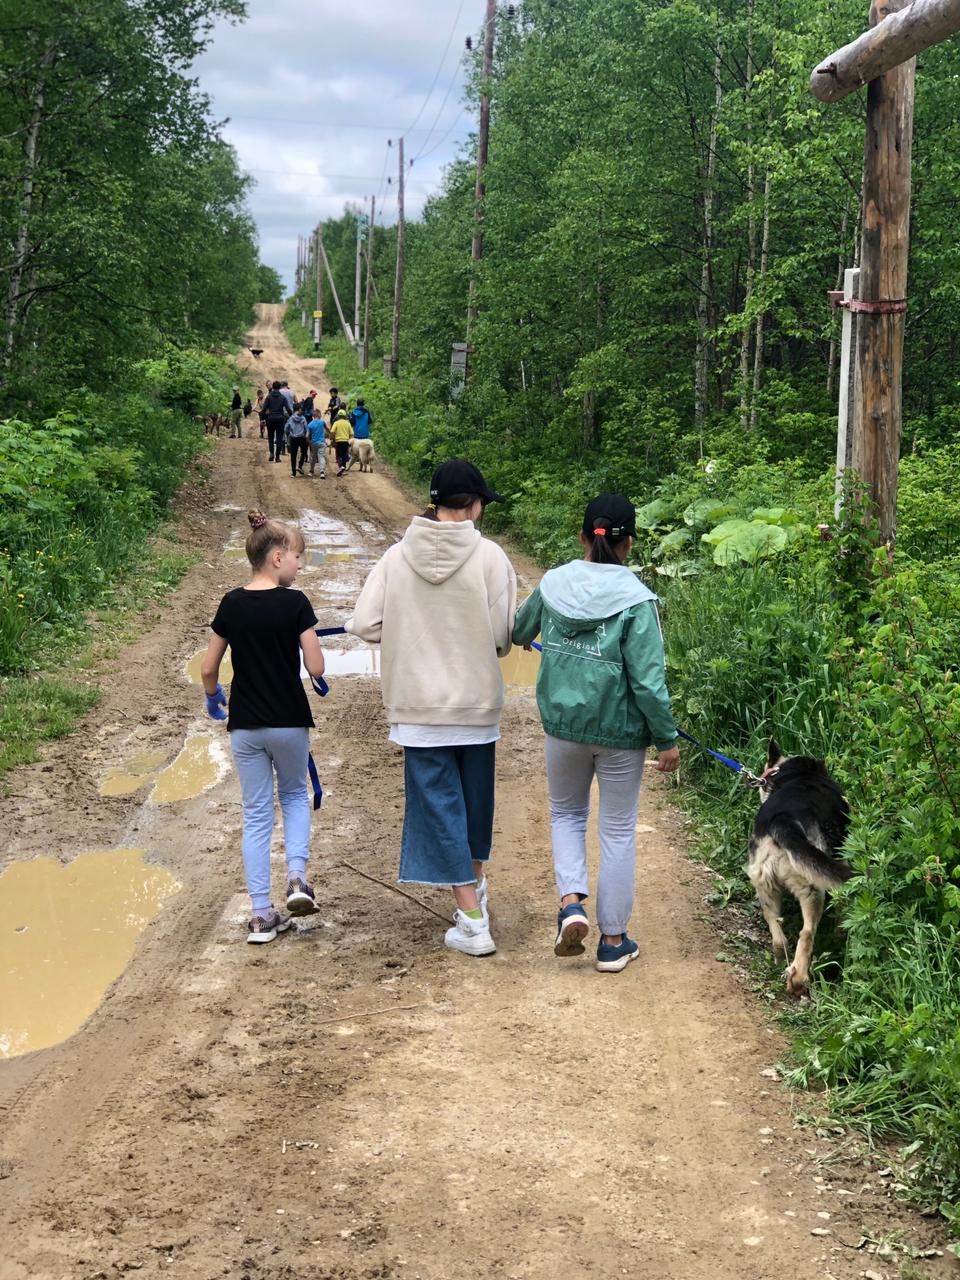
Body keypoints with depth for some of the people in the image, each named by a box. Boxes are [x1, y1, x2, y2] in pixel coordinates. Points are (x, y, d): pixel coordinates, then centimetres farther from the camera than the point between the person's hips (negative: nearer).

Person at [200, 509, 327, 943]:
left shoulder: (232, 604, -1)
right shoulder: (295, 603, -12)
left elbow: (207, 669, 2)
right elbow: (316, 667, -14)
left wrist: (213, 697, 22)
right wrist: (311, 642, 7)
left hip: (244, 726, 2)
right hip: (289, 721, -2)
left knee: (256, 814, 9)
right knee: (294, 794, 23)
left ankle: (262, 915, 8)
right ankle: (297, 875, 3)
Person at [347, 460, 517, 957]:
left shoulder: (396, 557, -7)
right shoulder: (489, 556, -11)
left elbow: (364, 625, -8)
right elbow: (504, 635, -14)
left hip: (420, 706, 0)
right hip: (478, 701, 0)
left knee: (439, 804, 5)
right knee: (475, 798, 22)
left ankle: (472, 921, 3)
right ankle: (476, 886, 42)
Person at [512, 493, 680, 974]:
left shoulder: (553, 585, -4)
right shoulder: (635, 601, -16)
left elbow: (518, 632, 16)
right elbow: (648, 680, -17)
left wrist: (524, 637, 41)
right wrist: (667, 739, -6)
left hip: (562, 722, 3)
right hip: (619, 731, -3)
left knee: (566, 813, 24)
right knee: (618, 830, 11)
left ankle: (571, 899, 1)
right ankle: (613, 941, 18)